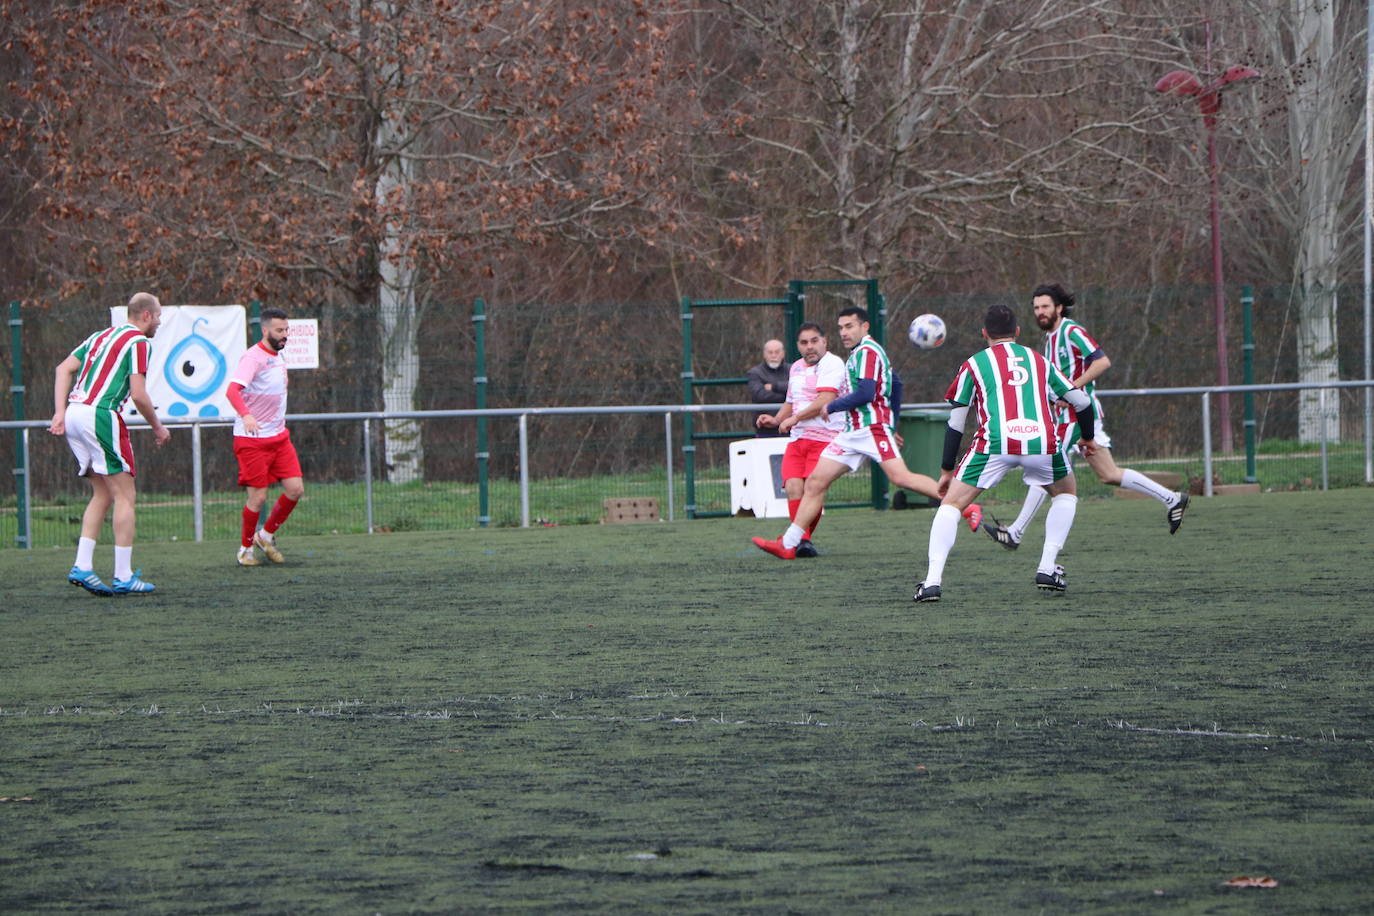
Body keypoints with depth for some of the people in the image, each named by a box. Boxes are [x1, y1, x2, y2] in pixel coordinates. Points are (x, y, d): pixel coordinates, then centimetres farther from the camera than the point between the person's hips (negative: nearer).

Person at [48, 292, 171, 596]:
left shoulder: (102, 336, 22)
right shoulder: (139, 342, -4)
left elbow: (64, 369, 15)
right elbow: (138, 394, -11)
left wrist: (60, 412, 7)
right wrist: (158, 428, 4)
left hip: (74, 414, 8)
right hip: (100, 416, -8)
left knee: (103, 495, 15)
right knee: (125, 496, -2)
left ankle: (82, 567, 6)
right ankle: (123, 577, -4)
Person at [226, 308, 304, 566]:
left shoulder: (278, 356, 12)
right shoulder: (253, 357, -15)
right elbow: (232, 390, -30)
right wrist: (246, 415, -46)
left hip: (279, 436, 8)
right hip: (252, 438, -8)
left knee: (295, 489, -2)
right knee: (258, 497, -6)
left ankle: (266, 535, 18)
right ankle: (246, 548, 14)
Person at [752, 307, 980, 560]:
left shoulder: (867, 351, -9)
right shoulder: (864, 352, 22)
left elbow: (865, 393, -20)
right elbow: (896, 385, 29)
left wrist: (832, 407, -7)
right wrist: (891, 424, 29)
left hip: (872, 427, -10)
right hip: (853, 432, 10)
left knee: (900, 477, -22)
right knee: (815, 482, 3)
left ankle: (967, 508, -16)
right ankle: (787, 545, 2)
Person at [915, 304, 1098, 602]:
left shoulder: (974, 364, 19)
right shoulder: (1039, 361, 26)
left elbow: (955, 423, 16)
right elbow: (1082, 401, 25)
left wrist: (947, 470, 23)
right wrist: (1087, 438, 44)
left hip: (996, 443, -2)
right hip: (1043, 440, 2)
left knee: (951, 503, 11)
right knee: (1066, 494, 30)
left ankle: (932, 581, -5)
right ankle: (1047, 569, 19)